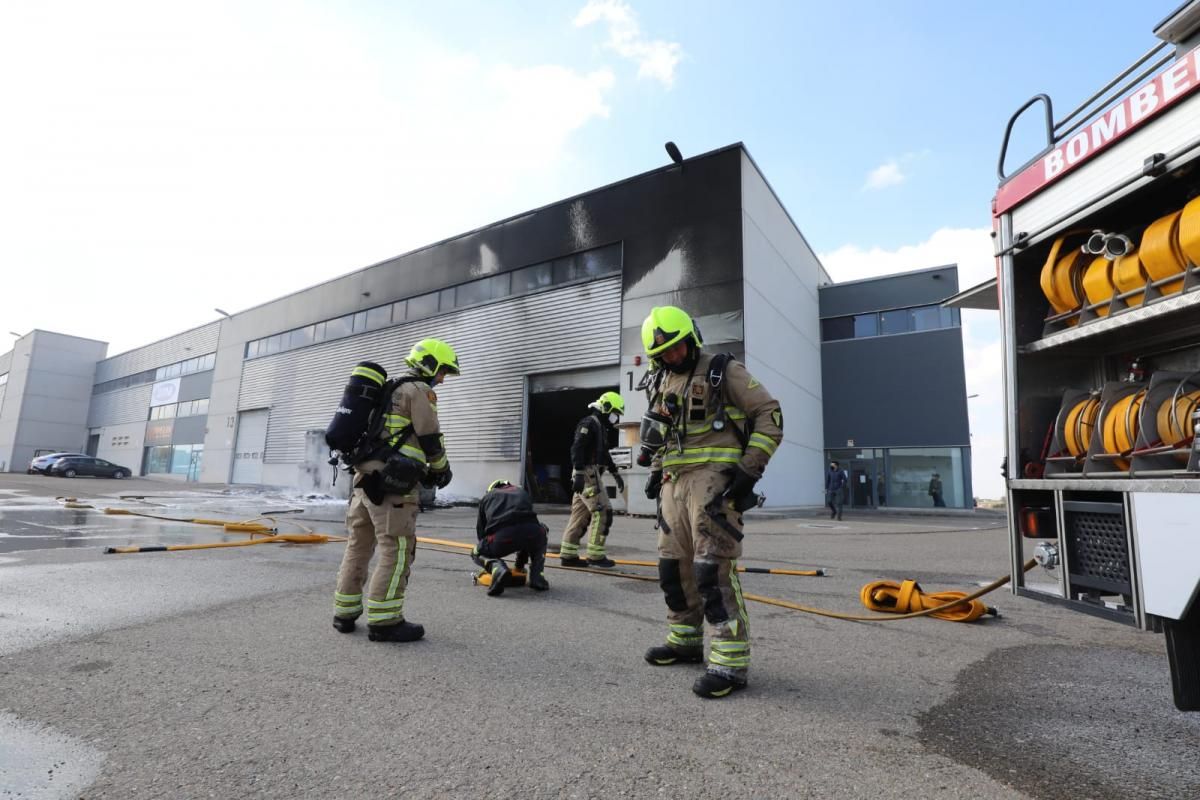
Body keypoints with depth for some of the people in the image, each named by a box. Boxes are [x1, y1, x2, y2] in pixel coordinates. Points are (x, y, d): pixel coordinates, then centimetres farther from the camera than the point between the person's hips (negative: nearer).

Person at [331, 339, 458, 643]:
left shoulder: (391, 390, 24)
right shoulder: (419, 390, -5)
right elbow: (431, 439, -9)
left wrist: (424, 470, 22)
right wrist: (441, 469, 8)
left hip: (365, 475, 10)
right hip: (391, 481, -10)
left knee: (359, 545, 14)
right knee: (397, 550, -5)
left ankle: (345, 613, 22)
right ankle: (384, 621, -2)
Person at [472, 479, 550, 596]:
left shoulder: (486, 497, 32)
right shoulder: (522, 492, 38)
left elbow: (481, 531, 32)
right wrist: (520, 563, 50)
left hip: (500, 537, -2)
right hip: (531, 533, 2)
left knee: (477, 553, 28)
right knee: (542, 531, 38)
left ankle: (498, 568, -7)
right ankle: (537, 577, 22)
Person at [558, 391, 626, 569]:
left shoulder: (600, 427, 21)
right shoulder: (589, 424, -11)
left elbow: (605, 454, 31)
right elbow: (577, 449, -21)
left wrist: (616, 473, 31)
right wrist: (579, 474, -29)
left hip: (589, 475, 10)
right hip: (587, 474, -10)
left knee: (580, 515, 9)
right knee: (602, 512, -9)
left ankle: (568, 555, 12)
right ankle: (595, 555, -5)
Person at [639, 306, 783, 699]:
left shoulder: (723, 371, -5)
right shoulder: (662, 382, 17)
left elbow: (770, 413, -8)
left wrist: (751, 467, -15)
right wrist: (656, 471, 17)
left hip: (714, 481, -8)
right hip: (675, 484, 8)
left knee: (713, 570, -12)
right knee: (673, 566, 12)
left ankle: (731, 663, -5)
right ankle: (685, 641, 28)